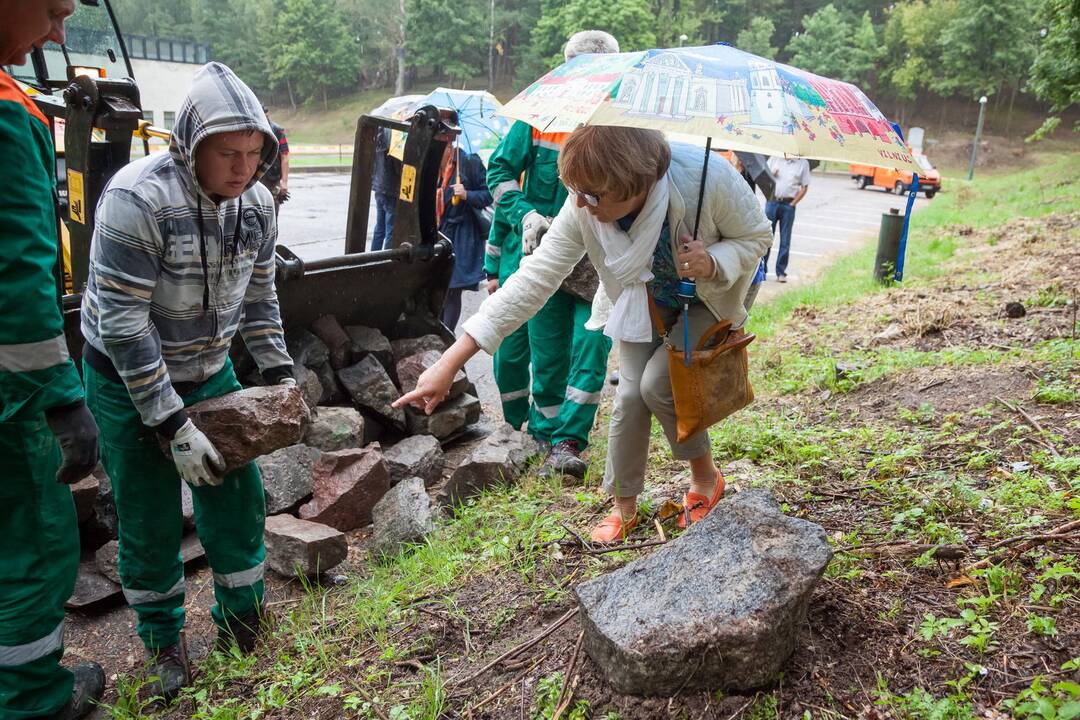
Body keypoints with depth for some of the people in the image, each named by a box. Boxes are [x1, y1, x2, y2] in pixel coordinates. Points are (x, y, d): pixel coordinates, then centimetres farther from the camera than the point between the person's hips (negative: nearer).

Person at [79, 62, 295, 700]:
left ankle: (241, 620, 31)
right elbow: (122, 326, -26)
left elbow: (259, 301, 6)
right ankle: (163, 641, 28)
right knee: (151, 522, 5)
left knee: (238, 501, 8)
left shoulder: (257, 204, -8)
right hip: (129, 382, -5)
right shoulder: (138, 199, -27)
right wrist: (174, 426, -26)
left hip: (211, 374, 5)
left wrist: (281, 376, -2)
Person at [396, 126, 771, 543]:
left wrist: (712, 262, -43)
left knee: (657, 383, -19)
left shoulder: (708, 180, -39)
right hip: (643, 300, 3)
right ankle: (624, 508, 17)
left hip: (709, 298, -2)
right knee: (630, 395, -6)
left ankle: (706, 479, 9)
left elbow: (756, 237, -19)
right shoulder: (583, 209, -31)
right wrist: (451, 362, -34)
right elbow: (534, 278, -31)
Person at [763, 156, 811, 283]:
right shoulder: (774, 158, 9)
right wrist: (771, 174, -11)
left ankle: (781, 272, 7)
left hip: (788, 205, -1)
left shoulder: (803, 163, 5)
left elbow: (804, 187, 4)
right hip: (772, 201, 1)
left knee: (785, 240, 2)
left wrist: (792, 204, -4)